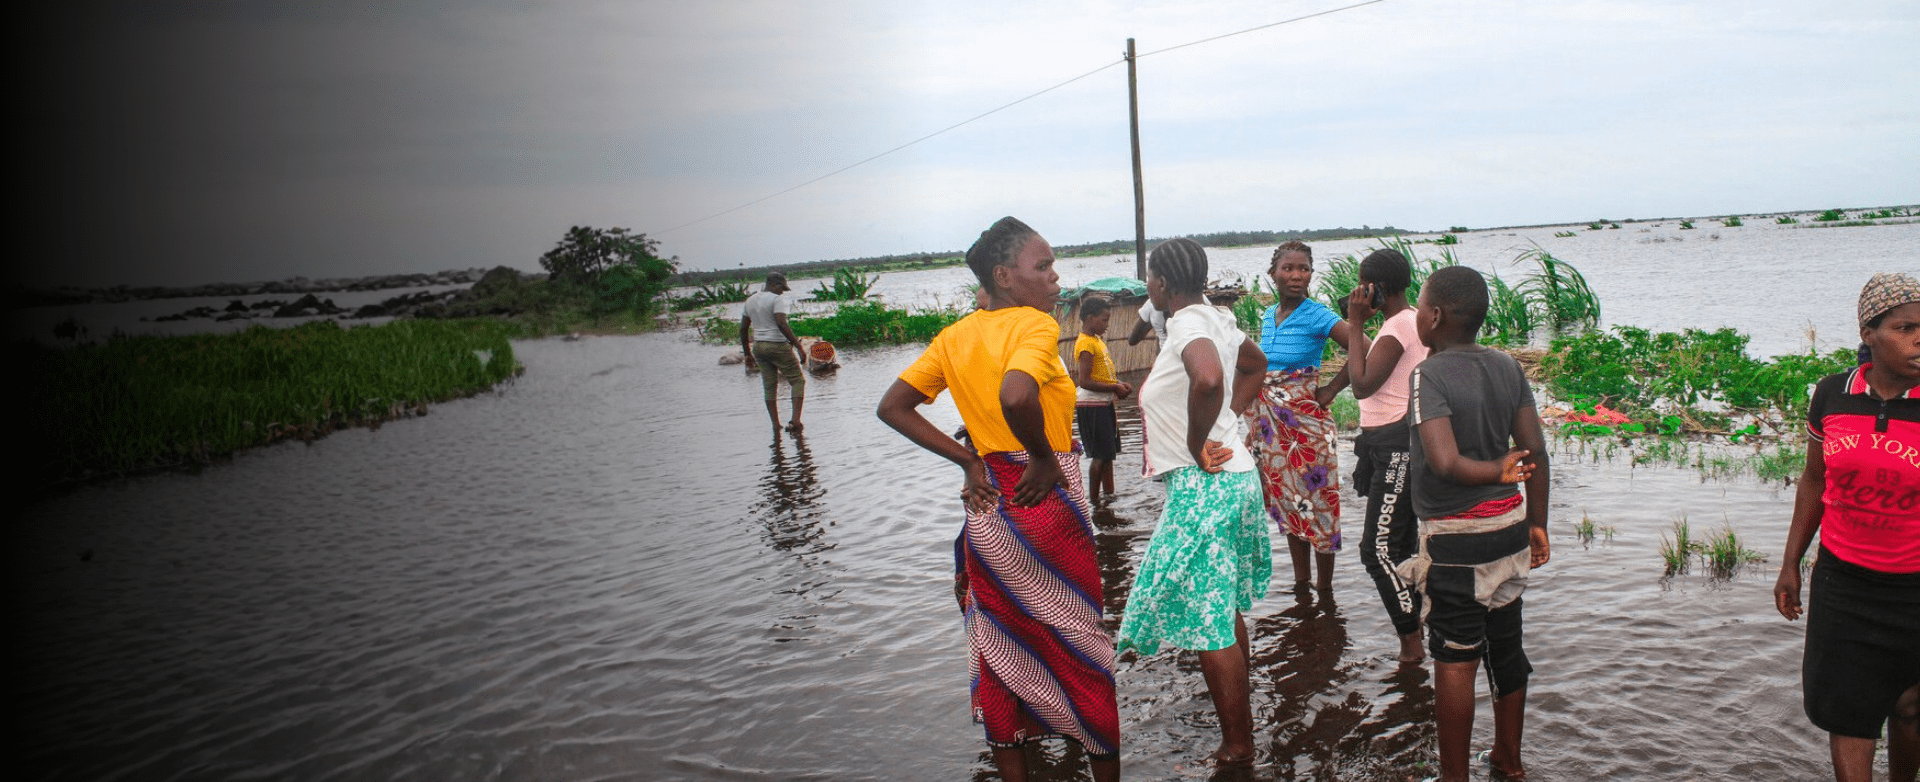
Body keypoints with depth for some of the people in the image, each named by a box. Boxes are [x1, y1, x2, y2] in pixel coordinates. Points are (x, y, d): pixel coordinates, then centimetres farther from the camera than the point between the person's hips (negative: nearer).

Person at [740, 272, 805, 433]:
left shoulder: (750, 301, 12)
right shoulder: (778, 300, -11)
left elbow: (743, 329, 13)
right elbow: (782, 324, -24)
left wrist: (748, 354, 19)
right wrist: (799, 346, -22)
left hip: (759, 347, 7)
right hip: (778, 346, -7)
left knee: (769, 387, 12)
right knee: (798, 381, 4)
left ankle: (776, 425, 12)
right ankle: (795, 420, -9)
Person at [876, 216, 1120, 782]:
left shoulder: (954, 336, 6)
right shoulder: (1034, 323, -14)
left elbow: (893, 407, 6)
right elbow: (1016, 396, -34)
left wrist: (968, 460, 4)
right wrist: (1045, 458, -18)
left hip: (987, 503, 6)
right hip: (1045, 502, -6)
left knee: (1003, 650, 16)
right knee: (1081, 647, 11)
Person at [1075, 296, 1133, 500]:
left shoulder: (1098, 339, 14)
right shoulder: (1085, 344, -17)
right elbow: (1085, 381, -23)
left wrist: (1120, 384, 5)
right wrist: (1115, 388, -17)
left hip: (1104, 404, 10)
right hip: (1091, 406, -10)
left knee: (1108, 452, 14)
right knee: (1101, 455, -5)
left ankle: (1109, 494, 22)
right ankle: (1094, 499, 4)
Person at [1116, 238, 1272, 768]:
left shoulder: (1188, 326, -17)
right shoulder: (1217, 320, 10)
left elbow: (1208, 379, -39)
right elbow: (1255, 365, 29)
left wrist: (1196, 445, -24)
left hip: (1203, 485, -10)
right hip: (1236, 474, 10)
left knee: (1207, 622, -2)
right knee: (1225, 608, 22)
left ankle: (1237, 748, 8)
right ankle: (1240, 711, 37)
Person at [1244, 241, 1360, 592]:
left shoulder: (1317, 316, -11)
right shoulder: (1267, 316, 8)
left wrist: (1331, 390, -16)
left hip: (1304, 418, -7)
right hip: (1270, 420, 7)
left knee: (1314, 498, 1)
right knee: (1286, 500, 14)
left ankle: (1325, 586, 13)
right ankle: (1300, 580, 28)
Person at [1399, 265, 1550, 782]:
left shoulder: (1428, 375, -18)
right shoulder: (1507, 368, 1)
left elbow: (1446, 463, -30)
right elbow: (1536, 454, 4)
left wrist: (1497, 471, -13)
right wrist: (1537, 524, 12)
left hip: (1455, 539, -7)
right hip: (1509, 525, 7)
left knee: (1455, 661, 3)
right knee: (1505, 645, 19)